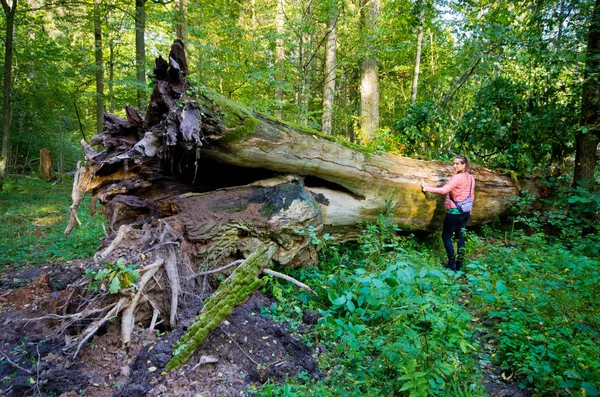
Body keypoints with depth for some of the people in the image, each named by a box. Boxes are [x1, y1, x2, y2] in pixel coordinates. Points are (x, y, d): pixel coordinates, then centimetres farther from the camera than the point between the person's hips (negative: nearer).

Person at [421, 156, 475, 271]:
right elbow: (472, 196, 15)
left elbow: (444, 190, -28)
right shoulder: (471, 177, 8)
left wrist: (426, 188, -27)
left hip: (454, 212, -8)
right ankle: (459, 264, 16)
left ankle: (452, 264, 2)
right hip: (466, 212, 8)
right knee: (460, 236, 13)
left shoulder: (457, 177, -17)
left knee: (446, 236, 3)